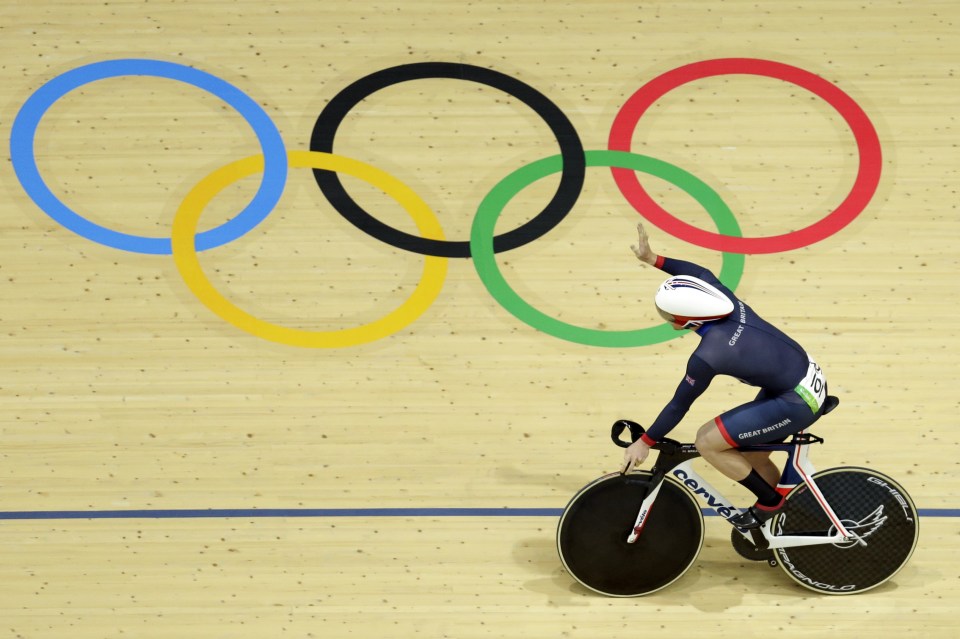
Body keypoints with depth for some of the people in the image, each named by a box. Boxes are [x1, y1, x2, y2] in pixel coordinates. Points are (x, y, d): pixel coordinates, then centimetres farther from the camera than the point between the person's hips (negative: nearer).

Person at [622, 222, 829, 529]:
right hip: (810, 378, 9)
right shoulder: (723, 298, -7)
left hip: (797, 404, -9)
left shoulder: (708, 356, -26)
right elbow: (700, 273, 16)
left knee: (707, 441, -5)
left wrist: (645, 442, 0)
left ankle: (770, 502, 12)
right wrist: (652, 259, 12)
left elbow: (679, 405, -13)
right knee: (752, 457, 22)